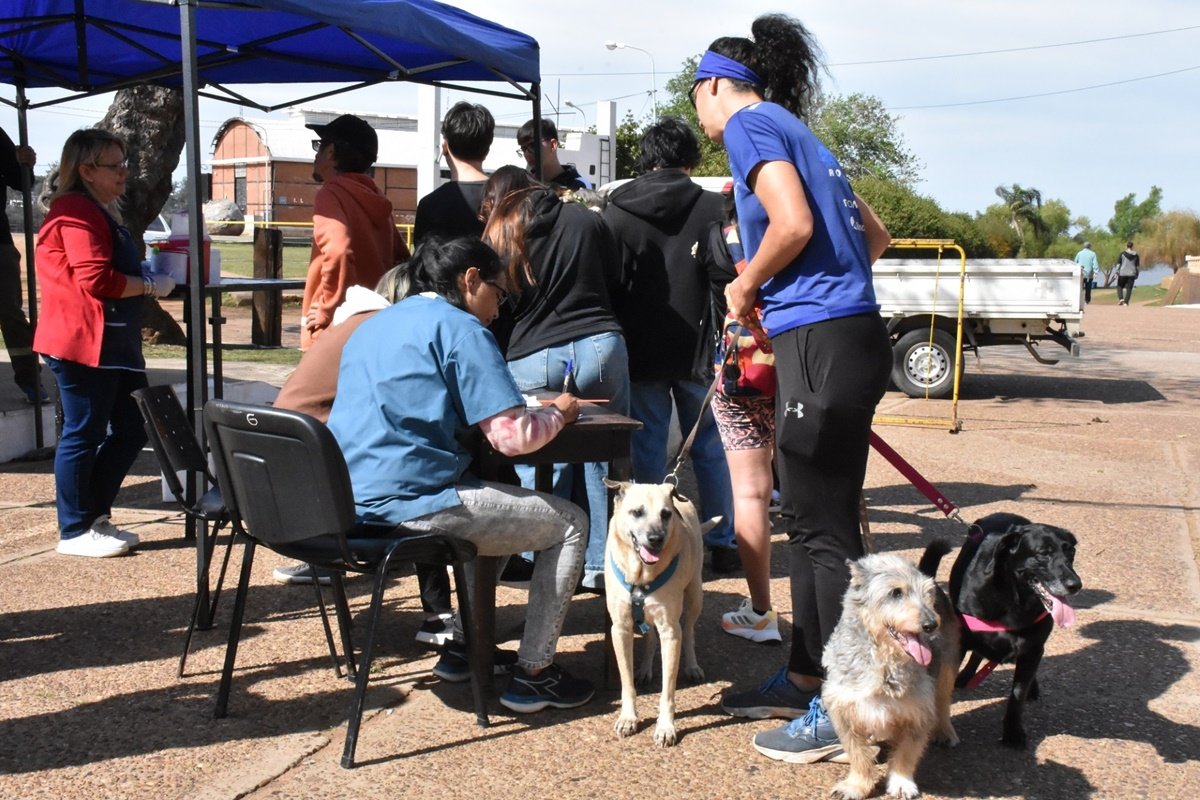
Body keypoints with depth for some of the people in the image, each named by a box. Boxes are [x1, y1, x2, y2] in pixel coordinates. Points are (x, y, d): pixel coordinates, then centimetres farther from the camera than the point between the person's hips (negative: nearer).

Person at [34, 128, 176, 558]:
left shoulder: (101, 212, 21)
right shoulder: (76, 212, -13)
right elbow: (96, 280, -21)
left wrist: (148, 272, 14)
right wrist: (151, 286, -12)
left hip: (112, 344, 11)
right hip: (83, 344, -11)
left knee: (130, 430, 12)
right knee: (83, 435, -2)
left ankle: (96, 517, 23)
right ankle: (75, 531, 8)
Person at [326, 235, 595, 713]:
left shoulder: (373, 326, 19)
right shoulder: (459, 328, -7)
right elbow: (514, 437, -14)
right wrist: (558, 413, 7)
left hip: (348, 502, 9)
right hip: (410, 503, -9)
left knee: (490, 496, 33)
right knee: (570, 523, 6)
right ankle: (533, 675, 9)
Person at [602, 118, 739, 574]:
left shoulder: (616, 211, 2)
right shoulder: (711, 207, -3)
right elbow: (725, 280, -7)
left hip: (639, 349, 1)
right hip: (695, 349, 0)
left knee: (647, 451, 6)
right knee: (708, 448, 10)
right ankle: (721, 544, 15)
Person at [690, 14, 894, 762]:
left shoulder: (749, 124, -4)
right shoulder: (797, 132, 22)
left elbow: (793, 225, -20)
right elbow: (874, 235, 23)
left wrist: (746, 287, -3)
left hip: (822, 341, -9)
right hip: (850, 333, 9)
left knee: (824, 531, -3)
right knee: (814, 522, 16)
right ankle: (806, 679, 27)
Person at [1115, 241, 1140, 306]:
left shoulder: (1122, 254, -2)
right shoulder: (1135, 255, 6)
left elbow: (1118, 263, -5)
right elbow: (1138, 266, 11)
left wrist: (1117, 273, -3)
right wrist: (1136, 274, 19)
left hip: (1123, 274, -2)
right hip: (1132, 274, 2)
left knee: (1120, 286, 14)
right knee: (1129, 288, 3)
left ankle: (1121, 298, -7)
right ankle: (1126, 302, -5)